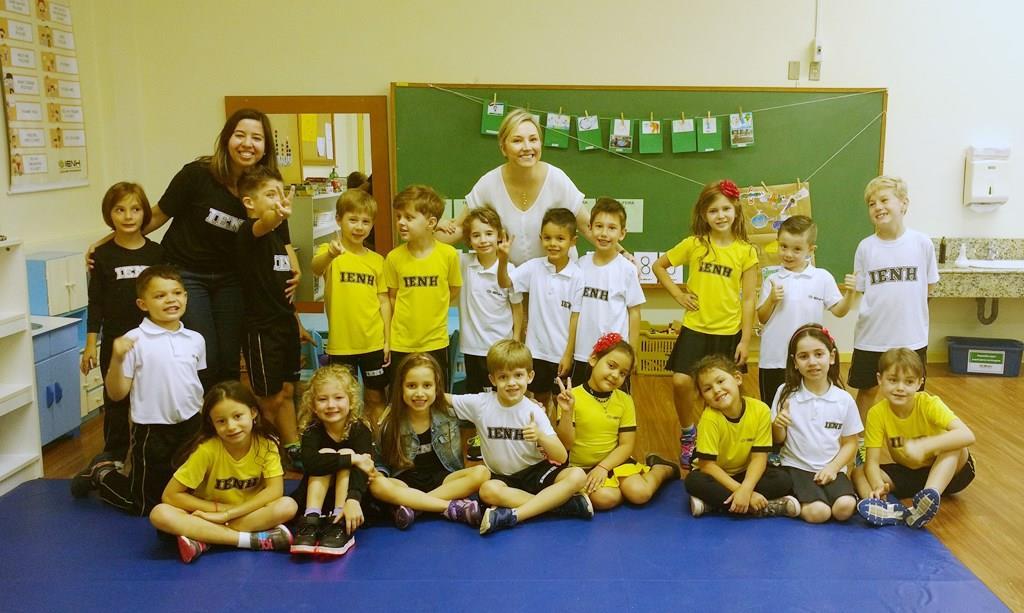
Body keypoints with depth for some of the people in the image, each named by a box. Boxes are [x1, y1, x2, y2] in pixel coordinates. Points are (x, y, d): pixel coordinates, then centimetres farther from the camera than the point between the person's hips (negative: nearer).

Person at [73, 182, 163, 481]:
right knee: (115, 401, 10)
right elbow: (95, 302, -1)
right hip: (115, 341, -1)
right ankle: (112, 455, 25)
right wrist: (90, 344, -4)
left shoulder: (157, 253, -1)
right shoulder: (103, 256, -4)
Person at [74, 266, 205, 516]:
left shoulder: (195, 340, 0)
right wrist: (117, 359, -27)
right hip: (151, 431, -4)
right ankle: (102, 474, 35)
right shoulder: (134, 341, -13)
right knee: (144, 505, 10)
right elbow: (117, 393, -11)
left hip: (191, 426, 4)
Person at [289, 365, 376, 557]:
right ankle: (310, 521, -32)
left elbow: (361, 468, -31)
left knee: (347, 453, -24)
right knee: (325, 454, -23)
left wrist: (353, 500, -49)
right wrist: (353, 459, -38)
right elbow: (310, 463, -33)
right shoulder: (312, 431, -12)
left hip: (351, 497, -1)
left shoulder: (360, 430, -14)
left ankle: (339, 525, -33)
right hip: (316, 497, 1)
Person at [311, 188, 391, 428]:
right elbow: (316, 268, -28)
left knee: (375, 397, 12)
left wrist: (388, 339, 3)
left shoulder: (376, 260, 6)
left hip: (374, 342, 3)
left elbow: (383, 301, 8)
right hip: (341, 343, -3)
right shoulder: (329, 251, -5)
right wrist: (330, 255, -51)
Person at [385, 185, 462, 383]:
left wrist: (432, 312, 2)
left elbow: (454, 292, 6)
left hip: (435, 343, 0)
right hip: (401, 343, 1)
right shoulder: (394, 257, -6)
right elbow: (392, 296, 4)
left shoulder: (448, 254, -9)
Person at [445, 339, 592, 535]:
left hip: (535, 472, 1)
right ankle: (559, 502, -26)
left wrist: (541, 436, -30)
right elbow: (444, 398, 8)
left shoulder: (534, 412, -7)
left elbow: (562, 457, -12)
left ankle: (512, 516, -35)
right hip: (502, 477, -1)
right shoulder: (481, 403, -3)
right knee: (488, 490, -36)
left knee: (577, 475, -26)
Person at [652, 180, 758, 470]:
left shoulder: (745, 251, -3)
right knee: (681, 382, -11)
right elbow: (658, 266, 8)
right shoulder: (694, 244, -2)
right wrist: (678, 294, -1)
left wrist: (745, 340, -4)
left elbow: (748, 300, -2)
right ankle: (688, 434, 13)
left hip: (729, 332, 0)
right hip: (695, 328, 0)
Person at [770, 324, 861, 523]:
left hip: (831, 469, 2)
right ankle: (797, 502, 4)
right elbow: (778, 440, 3)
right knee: (818, 513, -26)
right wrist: (778, 425, -21)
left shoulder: (844, 400, -1)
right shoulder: (786, 393, -4)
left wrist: (833, 467, -10)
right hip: (797, 467, -2)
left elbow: (850, 443, 7)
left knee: (844, 508, -26)